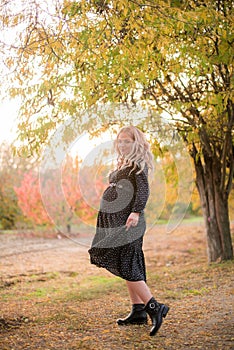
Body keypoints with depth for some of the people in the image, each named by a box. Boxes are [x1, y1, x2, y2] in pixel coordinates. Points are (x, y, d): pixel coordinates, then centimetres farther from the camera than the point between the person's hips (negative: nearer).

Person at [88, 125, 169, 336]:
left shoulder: (138, 164, -7)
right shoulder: (123, 165, 20)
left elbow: (143, 191, -20)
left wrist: (136, 212, -32)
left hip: (127, 221, -10)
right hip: (115, 221, 10)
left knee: (126, 266, -13)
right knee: (126, 267, 10)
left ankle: (154, 307, -10)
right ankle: (138, 311, 15)